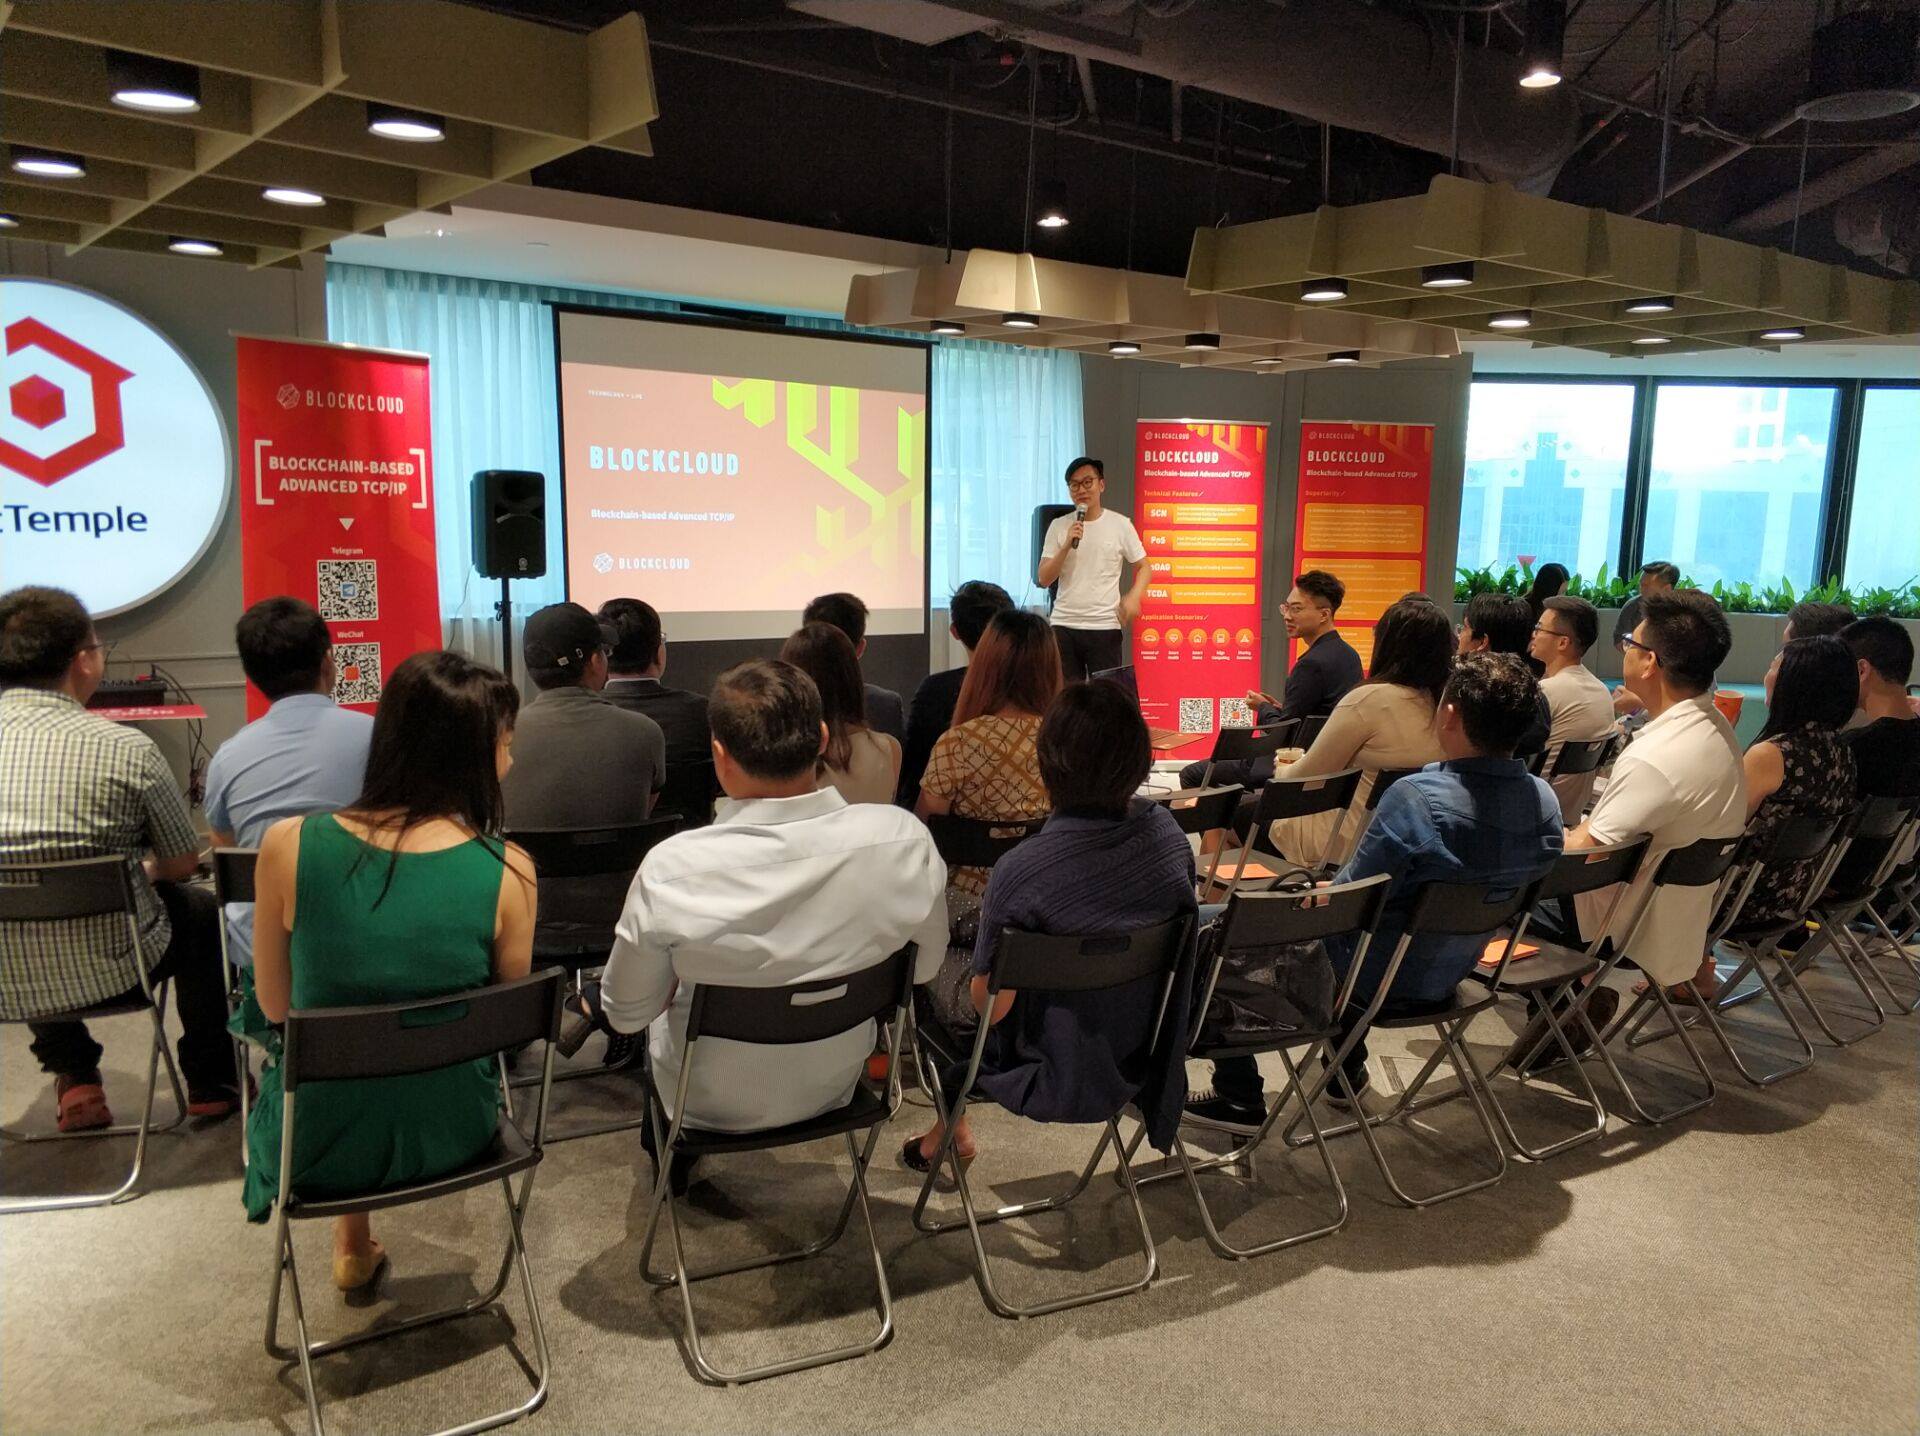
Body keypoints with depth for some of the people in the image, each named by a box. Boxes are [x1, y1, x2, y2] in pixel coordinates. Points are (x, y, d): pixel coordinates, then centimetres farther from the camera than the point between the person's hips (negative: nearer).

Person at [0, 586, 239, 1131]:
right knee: (200, 909, 26)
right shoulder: (125, 748, -15)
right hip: (106, 972, -4)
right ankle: (211, 1086, 35)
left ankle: (73, 1077, 33)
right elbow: (183, 862, -2)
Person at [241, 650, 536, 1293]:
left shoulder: (289, 845, -17)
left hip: (320, 1144, 1)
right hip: (450, 1135, 0)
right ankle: (354, 1242, 53)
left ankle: (355, 1245, 50)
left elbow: (276, 1007, -4)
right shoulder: (506, 870, -20)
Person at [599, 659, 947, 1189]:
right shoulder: (905, 840, -26)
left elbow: (625, 1014, -14)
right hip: (835, 1086, 2)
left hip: (711, 1106, -2)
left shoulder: (671, 869, -31)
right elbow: (923, 968, -7)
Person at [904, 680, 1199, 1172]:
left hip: (1053, 1077, -5)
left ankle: (951, 1130, 38)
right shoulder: (1167, 832, -13)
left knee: (927, 971, 20)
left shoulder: (1023, 869, -31)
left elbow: (990, 1006, -21)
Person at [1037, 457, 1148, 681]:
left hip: (1105, 626, -1)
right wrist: (1067, 546, -12)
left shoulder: (1120, 524, 1)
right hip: (1064, 625, 2)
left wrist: (1133, 597, -14)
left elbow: (1143, 567, 5)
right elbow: (1044, 579, 2)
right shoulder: (1058, 526, 5)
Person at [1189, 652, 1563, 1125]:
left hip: (1378, 985, -7)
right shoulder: (1545, 801, -10)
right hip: (1448, 980, 7)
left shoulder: (1416, 798, -32)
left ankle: (1239, 1098, 17)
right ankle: (1348, 1072, 41)